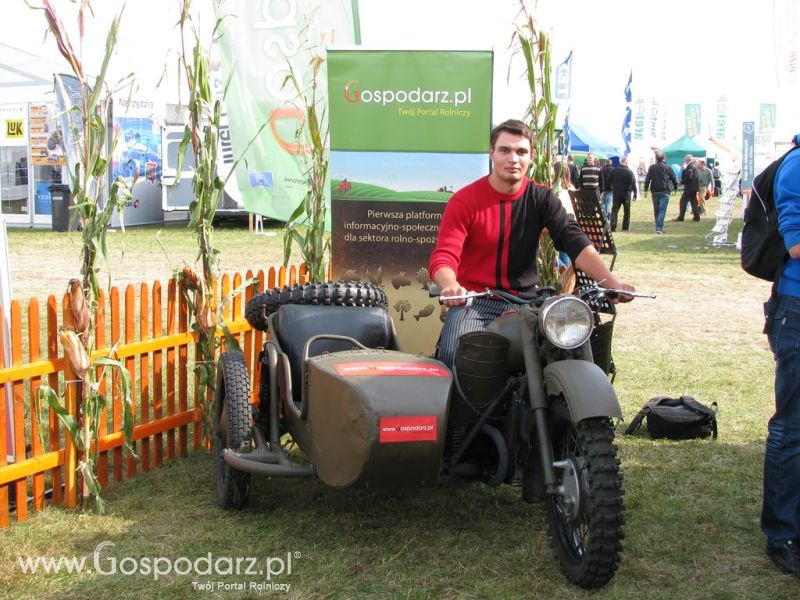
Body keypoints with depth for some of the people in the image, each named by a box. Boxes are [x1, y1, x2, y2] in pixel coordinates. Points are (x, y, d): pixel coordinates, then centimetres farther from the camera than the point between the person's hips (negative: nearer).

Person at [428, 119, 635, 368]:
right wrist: (450, 286, -41)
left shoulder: (541, 198, 3)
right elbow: (443, 257, -16)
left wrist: (611, 282, -28)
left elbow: (573, 240, -11)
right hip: (474, 301, -2)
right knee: (453, 356, -28)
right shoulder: (464, 200, -5)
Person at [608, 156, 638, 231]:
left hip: (616, 193, 2)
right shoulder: (629, 172, -9)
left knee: (614, 210, 2)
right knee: (626, 211, 10)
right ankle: (625, 227, 11)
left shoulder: (614, 171, 1)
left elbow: (609, 182, 8)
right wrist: (635, 194, -7)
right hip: (626, 194, -2)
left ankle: (613, 226, -12)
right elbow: (633, 184, -11)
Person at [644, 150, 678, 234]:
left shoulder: (652, 168, 3)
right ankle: (659, 228, -19)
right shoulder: (668, 168, -2)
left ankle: (659, 227, 20)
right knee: (662, 210, -7)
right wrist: (675, 187, 19)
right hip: (665, 191, -3)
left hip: (655, 192, 3)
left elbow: (647, 179, 0)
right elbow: (674, 179, 3)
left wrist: (646, 190, 2)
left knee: (656, 210, 13)